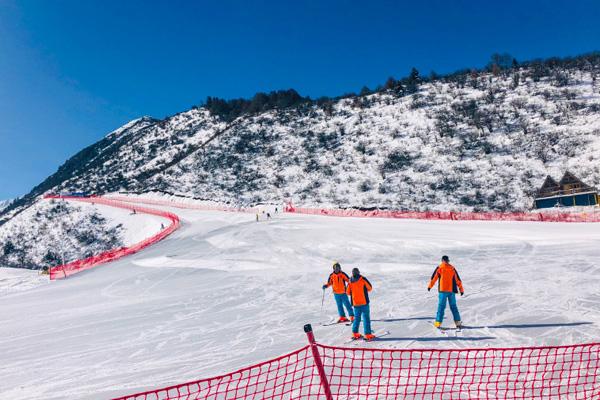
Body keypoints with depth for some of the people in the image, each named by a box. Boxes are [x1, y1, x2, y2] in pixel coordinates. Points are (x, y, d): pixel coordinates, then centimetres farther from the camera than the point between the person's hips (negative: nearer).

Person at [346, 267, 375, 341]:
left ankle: (355, 333, 14)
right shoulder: (363, 279, -6)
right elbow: (370, 288, 2)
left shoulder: (350, 282, 1)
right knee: (366, 318, 0)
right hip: (364, 302, -3)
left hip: (355, 303, 3)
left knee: (357, 318, 15)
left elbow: (348, 292, 8)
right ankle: (368, 334, -4)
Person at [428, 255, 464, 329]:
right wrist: (461, 289, 14)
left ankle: (438, 322, -5)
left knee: (441, 306, -1)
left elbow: (434, 277, 0)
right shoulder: (452, 268, 8)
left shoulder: (439, 268, 1)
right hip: (451, 291, 2)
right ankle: (457, 321, 10)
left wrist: (430, 286, 8)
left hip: (443, 290, -2)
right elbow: (458, 280, 10)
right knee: (453, 306, 13)